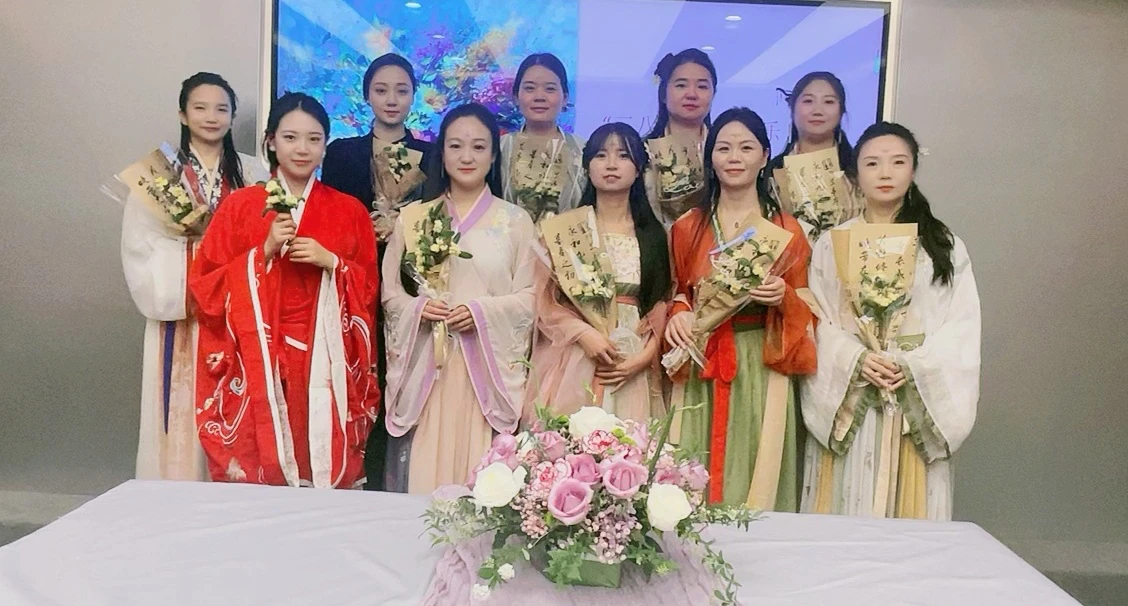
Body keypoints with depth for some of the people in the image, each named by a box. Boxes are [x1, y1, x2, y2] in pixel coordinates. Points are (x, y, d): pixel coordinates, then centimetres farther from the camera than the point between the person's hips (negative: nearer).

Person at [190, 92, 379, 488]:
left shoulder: (349, 211, 7)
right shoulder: (240, 206, 4)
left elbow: (368, 289, 8)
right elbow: (206, 286, 1)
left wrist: (331, 262, -9)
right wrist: (264, 252, -10)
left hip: (325, 364, 1)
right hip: (257, 363, 0)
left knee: (326, 465, 1)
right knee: (256, 470, 0)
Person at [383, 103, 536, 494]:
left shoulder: (516, 220, 4)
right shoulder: (413, 217, 10)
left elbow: (531, 296, 1)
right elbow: (390, 292, 10)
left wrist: (483, 311, -14)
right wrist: (417, 309, -9)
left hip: (488, 367, -1)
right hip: (426, 366, 2)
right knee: (422, 476, 2)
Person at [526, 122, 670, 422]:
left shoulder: (653, 233, 12)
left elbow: (660, 304, 7)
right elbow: (545, 301, -1)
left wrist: (645, 356, -7)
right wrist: (583, 333, -15)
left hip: (633, 367, 2)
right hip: (573, 360, -2)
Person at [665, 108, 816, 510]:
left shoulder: (786, 230, 5)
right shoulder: (687, 228, 8)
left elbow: (806, 310, 7)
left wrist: (783, 297, -14)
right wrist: (678, 312, -8)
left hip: (762, 371, -1)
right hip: (699, 372, 1)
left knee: (757, 479, 1)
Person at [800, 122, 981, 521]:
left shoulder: (943, 245, 7)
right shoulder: (831, 243, 6)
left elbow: (962, 324, 0)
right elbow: (818, 320, 1)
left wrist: (912, 366, -14)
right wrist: (857, 359, -16)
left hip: (919, 402, 0)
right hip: (848, 401, 0)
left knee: (913, 509, 4)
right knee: (846, 511, 3)